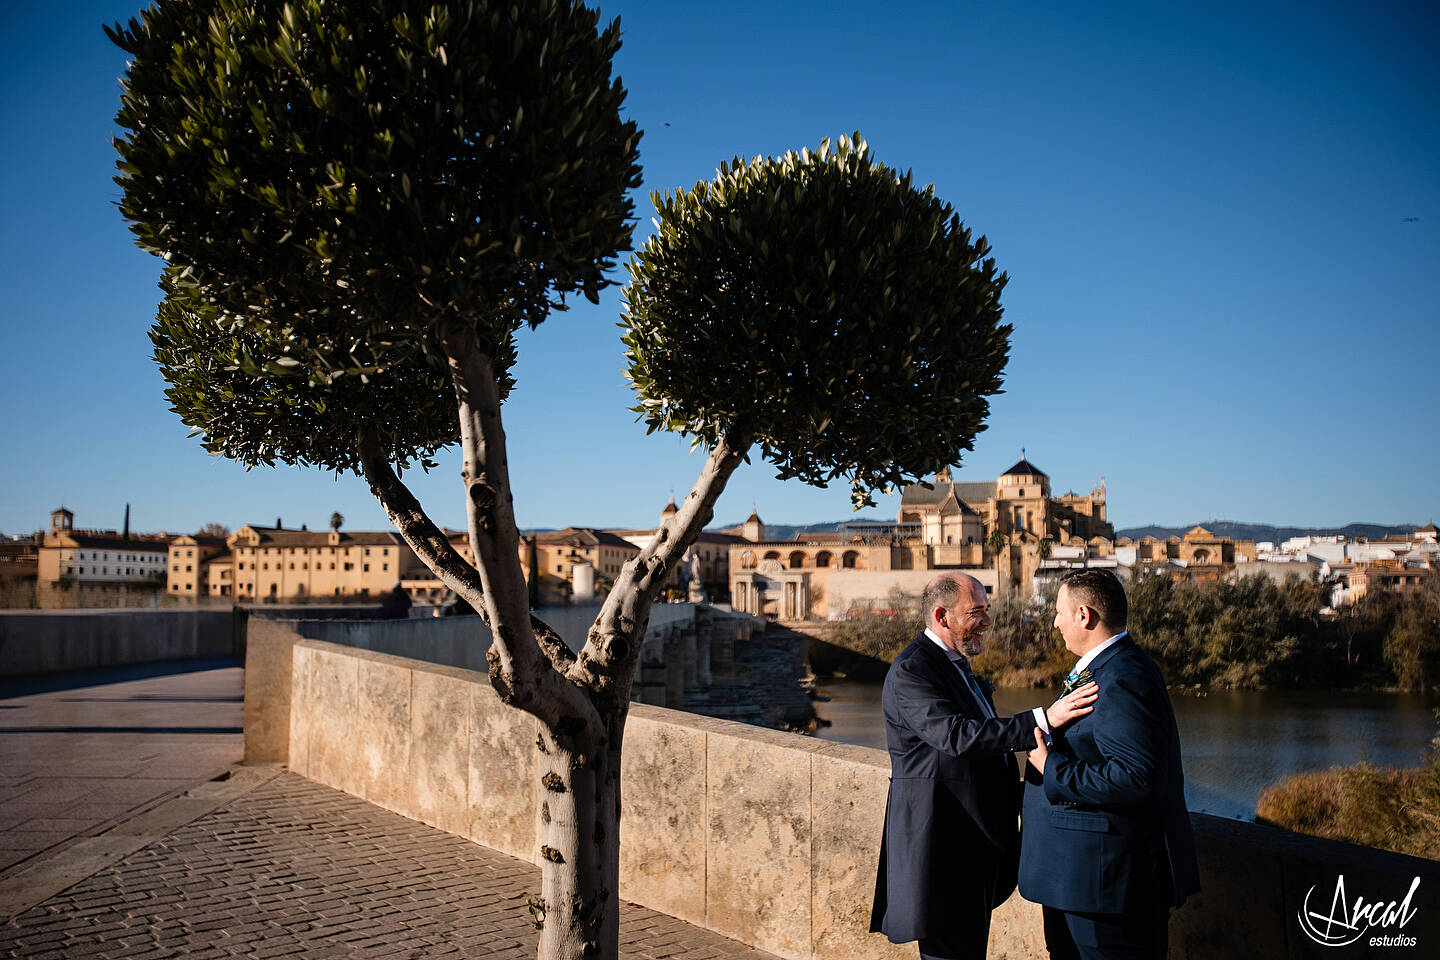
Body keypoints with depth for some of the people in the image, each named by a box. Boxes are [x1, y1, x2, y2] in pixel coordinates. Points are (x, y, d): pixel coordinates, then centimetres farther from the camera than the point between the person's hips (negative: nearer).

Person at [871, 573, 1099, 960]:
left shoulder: (955, 663, 14)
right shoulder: (911, 671, -18)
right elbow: (955, 735, -32)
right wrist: (1042, 719, -35)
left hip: (975, 838, 10)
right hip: (941, 840, -10)